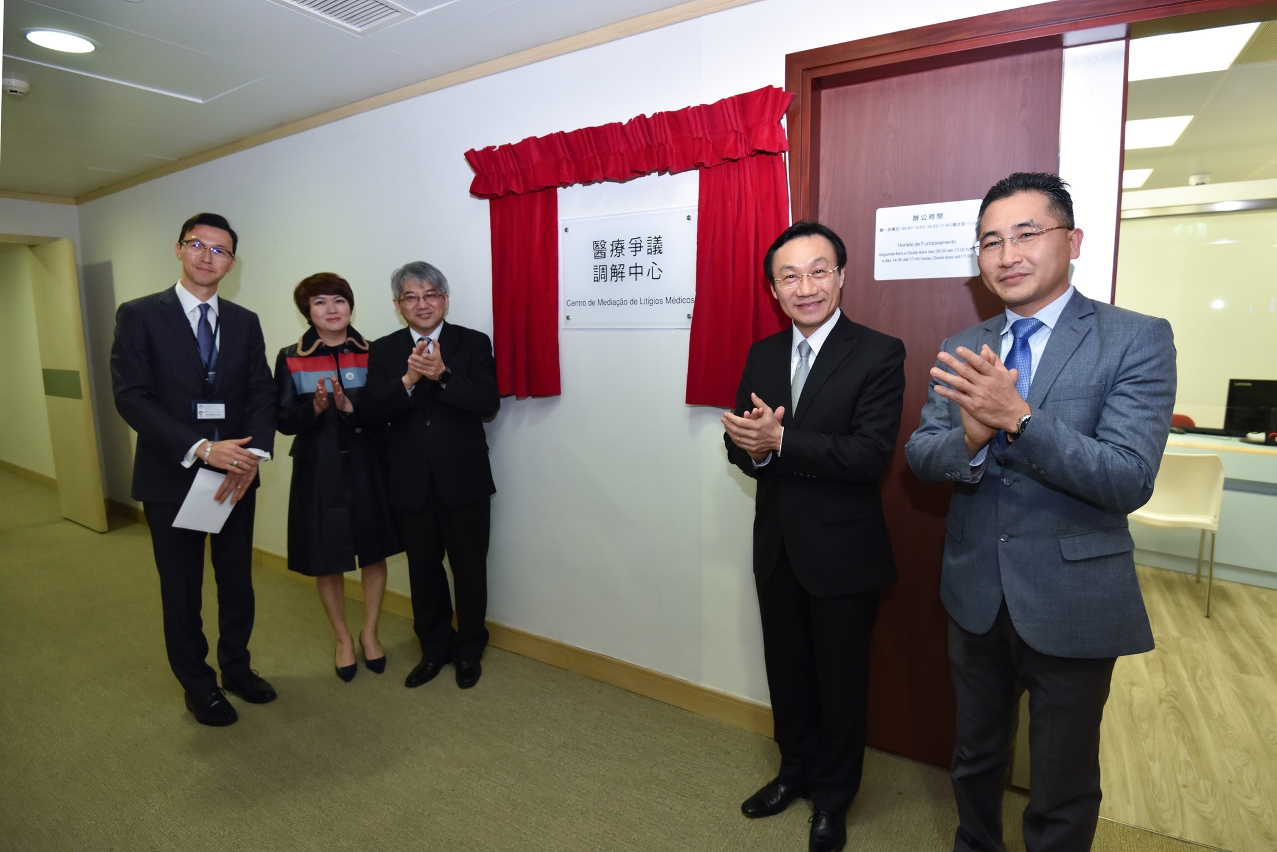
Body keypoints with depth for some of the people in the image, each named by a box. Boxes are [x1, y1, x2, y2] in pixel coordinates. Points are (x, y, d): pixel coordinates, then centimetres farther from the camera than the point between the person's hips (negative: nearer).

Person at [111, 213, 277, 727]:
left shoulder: (244, 322, 7)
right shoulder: (139, 315, -4)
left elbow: (262, 393, 1)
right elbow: (131, 396, -12)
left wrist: (253, 453, -16)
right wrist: (199, 448, -23)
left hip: (236, 476, 3)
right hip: (171, 476, -3)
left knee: (238, 582, 14)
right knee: (182, 590, 12)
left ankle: (236, 667, 36)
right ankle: (198, 685, 31)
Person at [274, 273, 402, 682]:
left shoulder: (371, 353, 0)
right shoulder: (290, 359, -1)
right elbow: (283, 421, -4)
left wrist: (350, 407, -21)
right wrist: (315, 407, -22)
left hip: (367, 466, 1)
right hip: (319, 469, 0)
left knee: (374, 553, 10)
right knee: (326, 560, 9)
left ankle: (369, 633, 31)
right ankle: (343, 639, 31)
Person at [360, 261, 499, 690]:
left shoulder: (474, 343, -2)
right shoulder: (383, 350, 5)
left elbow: (489, 404, -13)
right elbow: (371, 411, -7)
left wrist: (442, 375, -25)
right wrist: (408, 379, -23)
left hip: (464, 480, -2)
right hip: (410, 484, 2)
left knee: (469, 568, 10)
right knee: (423, 570, 15)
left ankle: (468, 649, 30)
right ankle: (434, 648, 35)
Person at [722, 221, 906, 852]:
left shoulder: (878, 354, -13)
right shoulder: (762, 355, 5)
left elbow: (871, 454, -23)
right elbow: (740, 443, 3)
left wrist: (781, 440, -27)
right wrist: (753, 449, -19)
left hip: (843, 551, -5)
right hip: (777, 546, 5)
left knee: (840, 679, 14)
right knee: (786, 670, 21)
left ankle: (833, 798, 39)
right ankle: (795, 771, 47)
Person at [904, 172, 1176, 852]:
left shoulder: (1138, 339, -11)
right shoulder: (962, 350, 1)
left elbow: (1130, 480, -20)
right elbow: (919, 454, -5)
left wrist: (1017, 418, -33)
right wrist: (971, 441, -26)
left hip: (1072, 604, -3)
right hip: (975, 593, 4)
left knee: (1062, 791, 17)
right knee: (974, 756, 25)